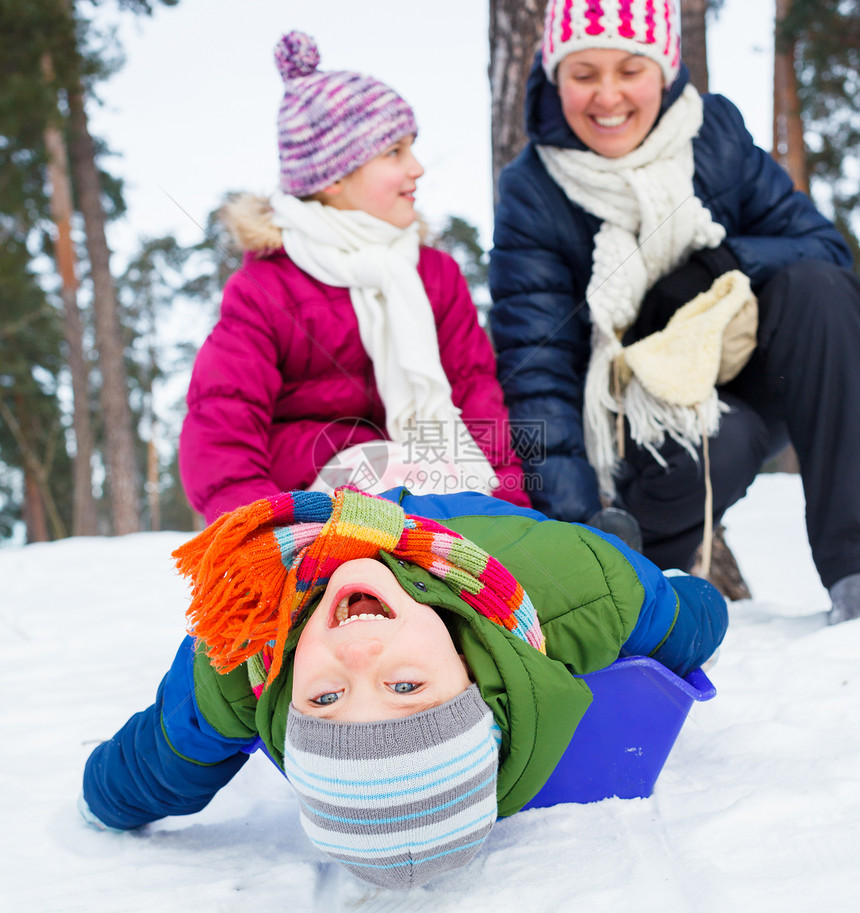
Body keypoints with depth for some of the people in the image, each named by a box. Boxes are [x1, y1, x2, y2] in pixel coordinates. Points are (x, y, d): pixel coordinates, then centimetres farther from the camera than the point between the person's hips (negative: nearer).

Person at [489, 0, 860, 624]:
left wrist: (722, 263, -22)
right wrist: (573, 520, -30)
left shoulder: (718, 133, -2)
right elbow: (534, 367, -19)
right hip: (637, 417, -4)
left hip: (753, 391, 4)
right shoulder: (531, 193, -11)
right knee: (715, 444, -37)